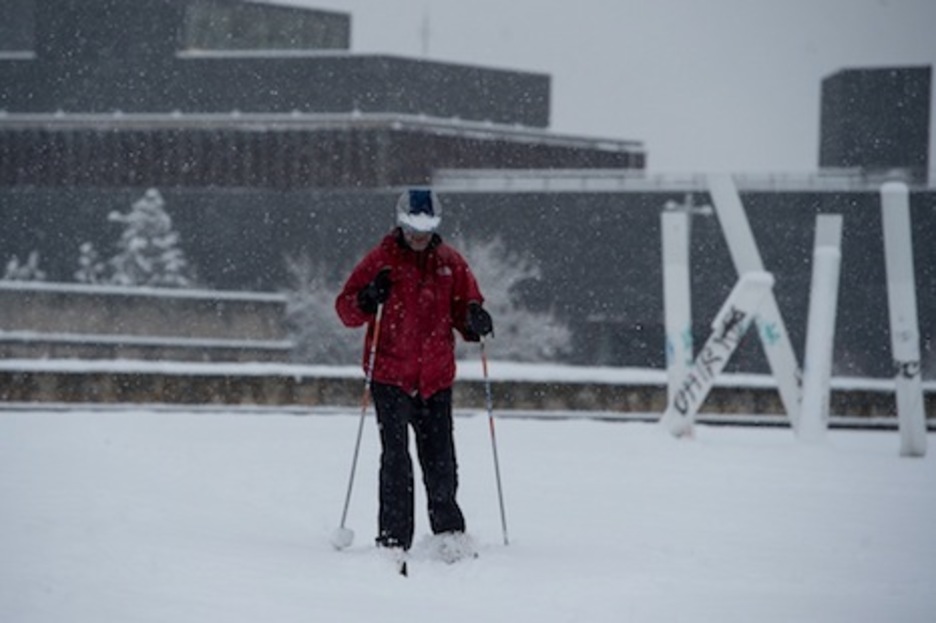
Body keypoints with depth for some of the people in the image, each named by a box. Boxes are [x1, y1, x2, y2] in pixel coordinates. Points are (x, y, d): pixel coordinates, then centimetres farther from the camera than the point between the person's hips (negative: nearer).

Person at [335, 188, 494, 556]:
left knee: (440, 460, 6)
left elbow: (464, 304, 17)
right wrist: (368, 299, -21)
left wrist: (475, 320, -6)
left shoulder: (450, 263, 9)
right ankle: (393, 538, -6)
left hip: (436, 377, 3)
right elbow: (346, 308, 0)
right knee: (396, 459, -9)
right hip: (390, 375, -3)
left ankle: (449, 531, 22)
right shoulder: (381, 260, 0)